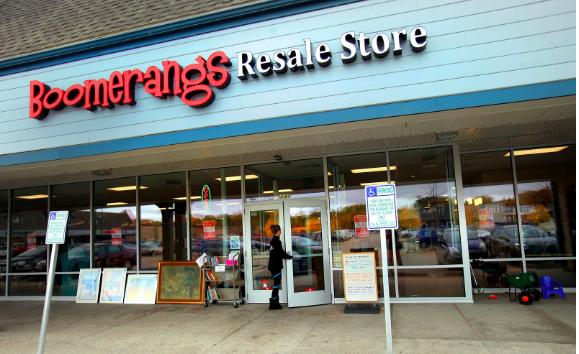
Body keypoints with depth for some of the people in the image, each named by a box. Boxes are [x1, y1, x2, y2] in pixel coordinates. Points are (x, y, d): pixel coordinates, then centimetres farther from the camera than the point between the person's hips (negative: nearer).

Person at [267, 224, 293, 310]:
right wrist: (290, 257, 0)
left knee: (277, 284, 13)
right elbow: (281, 253, -14)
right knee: (276, 284, -4)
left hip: (273, 265, 9)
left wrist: (286, 256, 18)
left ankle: (275, 303, 18)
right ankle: (273, 304, -2)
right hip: (276, 266, -9)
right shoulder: (277, 241, -14)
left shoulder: (273, 240, 13)